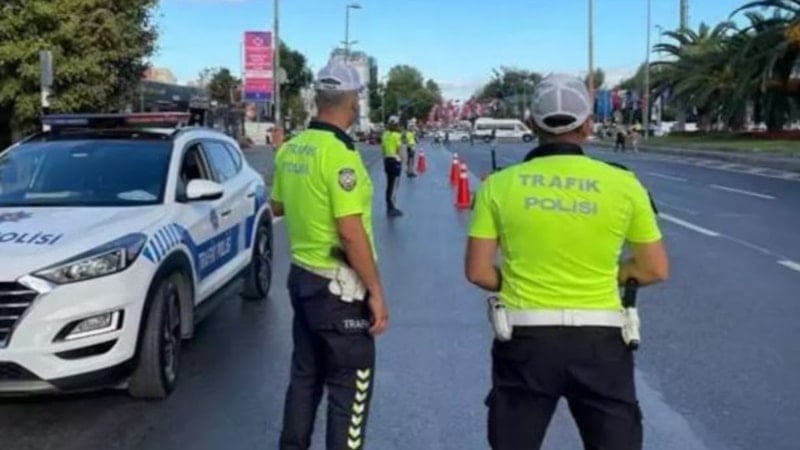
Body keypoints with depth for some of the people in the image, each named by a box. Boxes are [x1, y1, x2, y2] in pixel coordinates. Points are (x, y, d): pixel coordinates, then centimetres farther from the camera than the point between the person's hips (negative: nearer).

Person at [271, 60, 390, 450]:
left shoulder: (291, 149, 5)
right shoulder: (339, 153, -20)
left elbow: (277, 206, 19)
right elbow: (350, 232, -23)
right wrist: (376, 291, -17)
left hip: (302, 276, 9)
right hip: (338, 286, -8)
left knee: (305, 375, 20)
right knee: (349, 387, 3)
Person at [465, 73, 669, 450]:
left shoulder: (500, 185, -3)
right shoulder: (623, 184, -3)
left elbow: (478, 271, -3)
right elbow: (655, 269, 3)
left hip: (525, 338, 1)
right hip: (599, 339, 0)